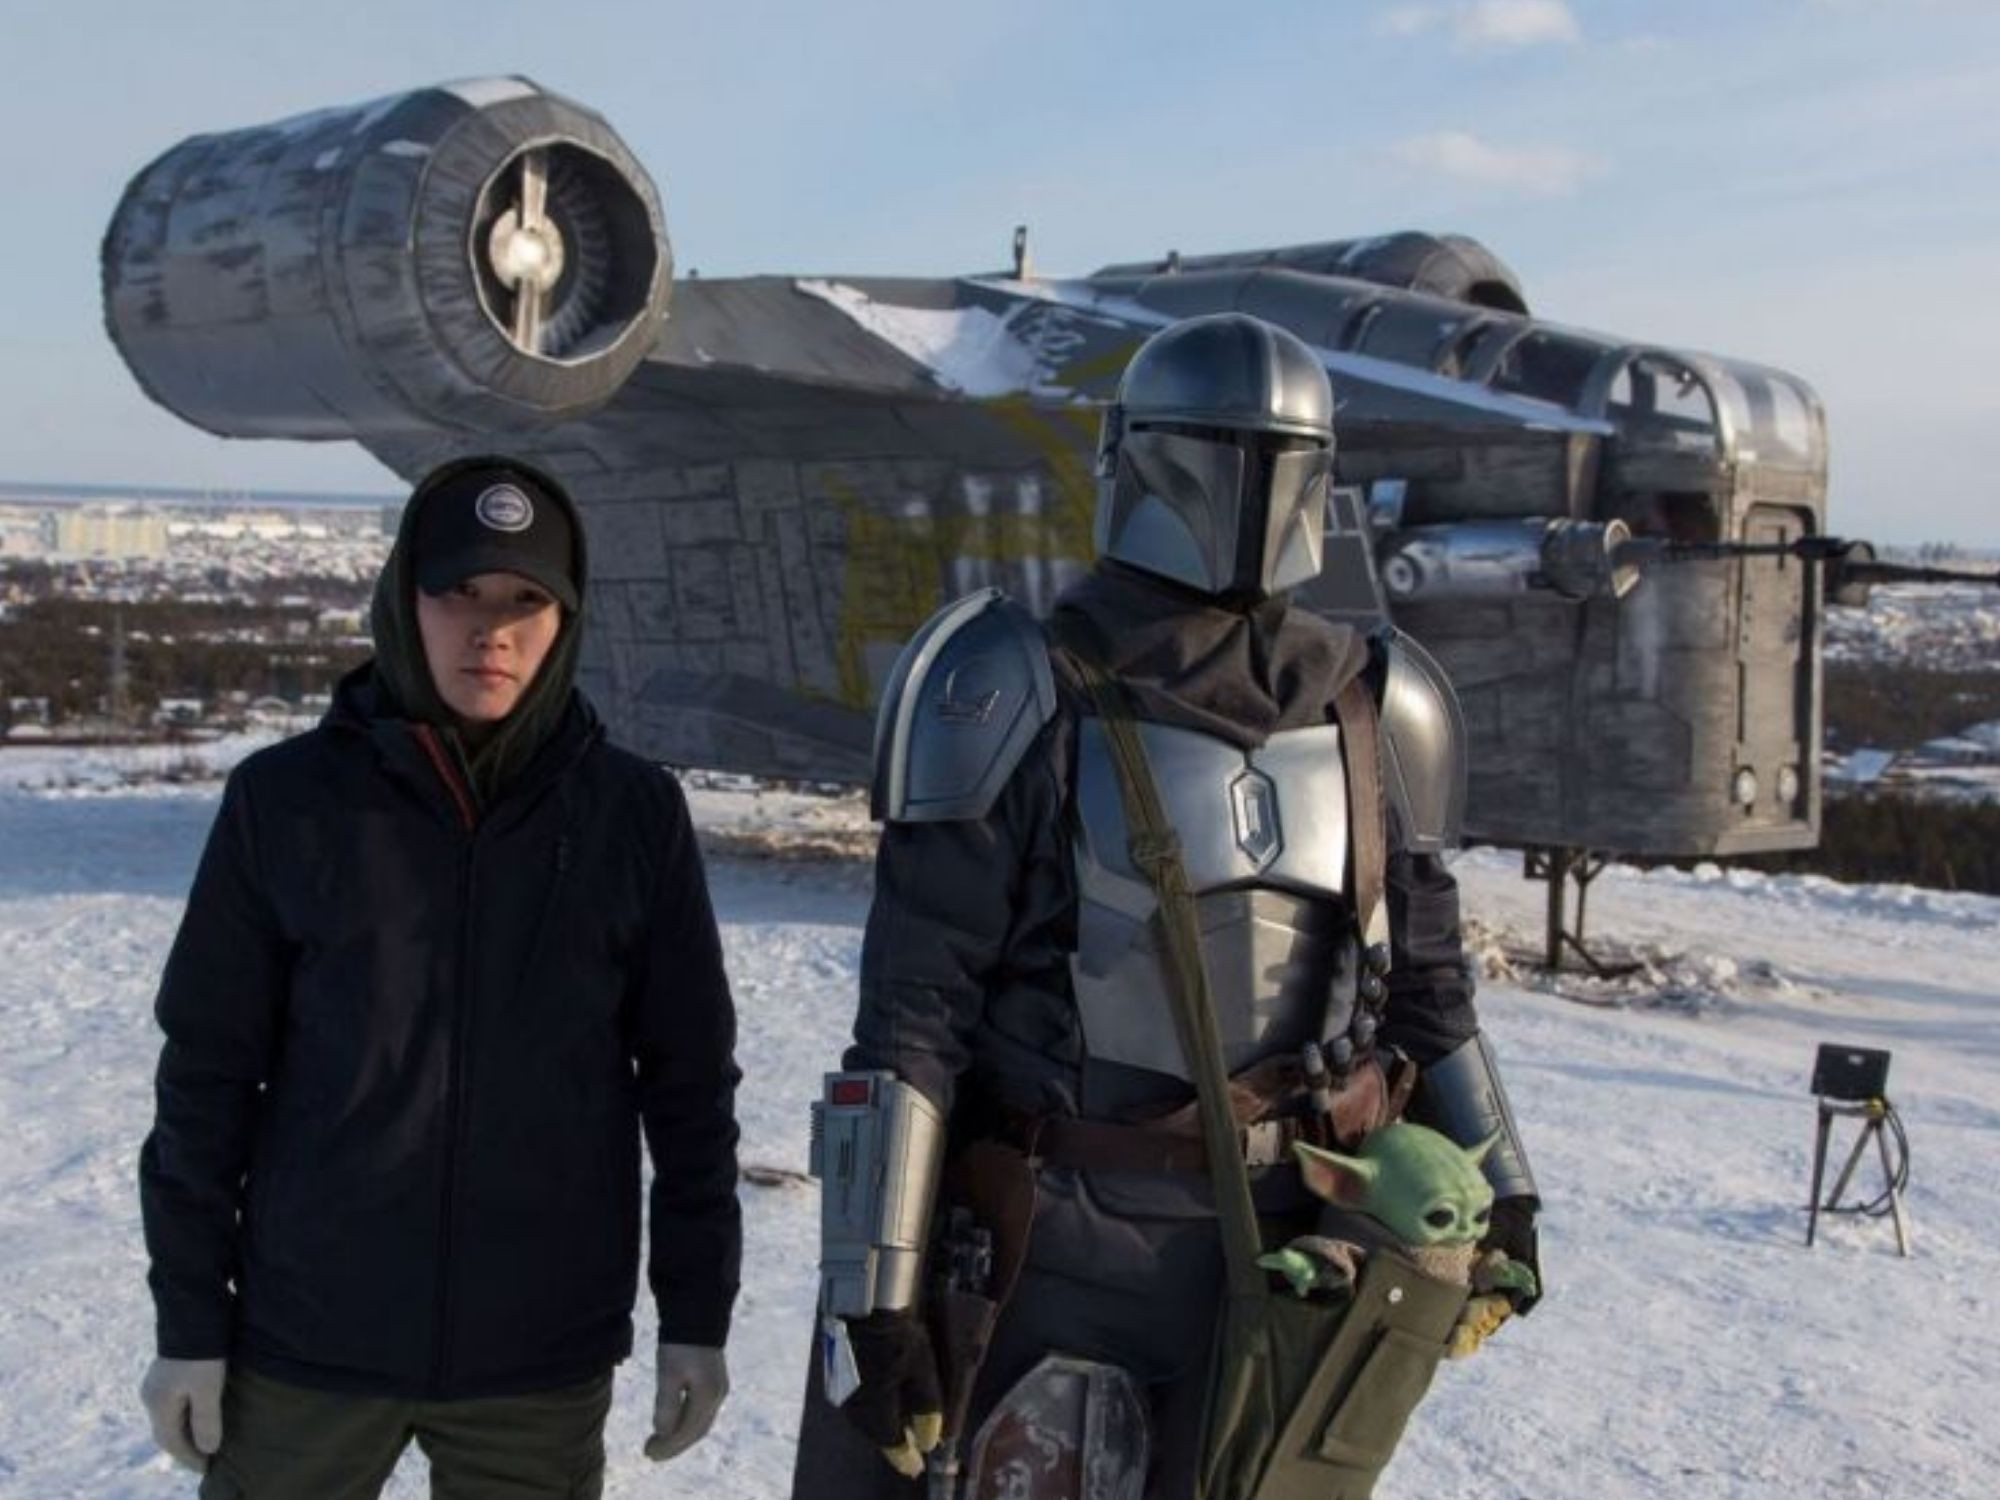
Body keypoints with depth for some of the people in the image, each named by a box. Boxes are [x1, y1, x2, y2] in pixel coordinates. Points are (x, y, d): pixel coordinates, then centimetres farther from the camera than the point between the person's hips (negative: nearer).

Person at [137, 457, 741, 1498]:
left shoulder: (636, 815, -2)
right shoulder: (287, 800, -4)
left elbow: (689, 1079, 3)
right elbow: (208, 1074, 0)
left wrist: (697, 1313, 4)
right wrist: (190, 1321, 1)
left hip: (544, 1358, 1)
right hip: (307, 1340, 0)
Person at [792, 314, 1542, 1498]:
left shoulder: (1378, 716, 5)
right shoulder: (1026, 703, -10)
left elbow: (1424, 984, 16)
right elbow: (911, 1019, -11)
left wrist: (1495, 1199, 11)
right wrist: (875, 1293, -13)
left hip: (1288, 1256, 4)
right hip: (1059, 1255, -4)